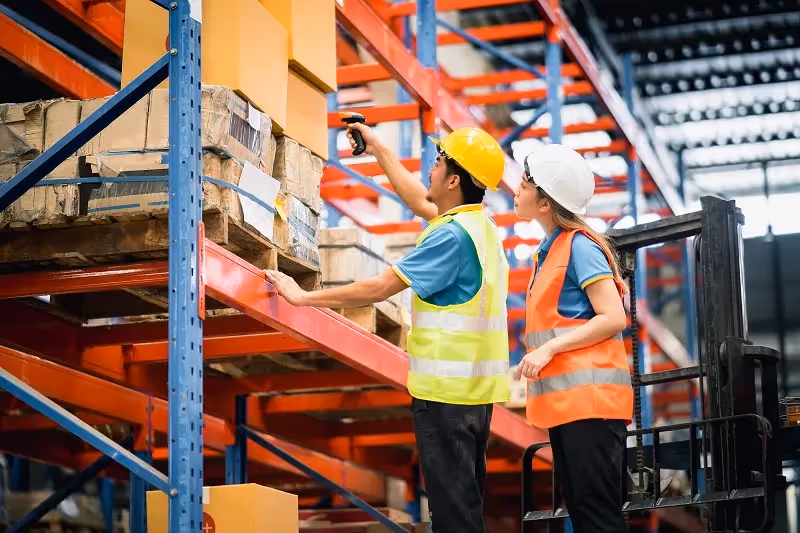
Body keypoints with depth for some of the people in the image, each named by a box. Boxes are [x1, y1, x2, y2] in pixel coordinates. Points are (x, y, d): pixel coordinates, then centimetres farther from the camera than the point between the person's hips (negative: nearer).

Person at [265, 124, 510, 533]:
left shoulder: (452, 235, -18)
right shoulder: (478, 223, 10)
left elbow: (380, 288, -19)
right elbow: (419, 202, 28)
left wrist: (304, 297, -11)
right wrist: (377, 149, 36)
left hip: (447, 389, -10)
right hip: (474, 385, 10)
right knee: (465, 495, 15)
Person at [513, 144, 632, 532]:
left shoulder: (580, 246, -9)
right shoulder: (549, 249, 16)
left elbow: (613, 318, -16)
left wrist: (548, 349, -18)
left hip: (589, 396, -9)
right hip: (564, 398, 9)